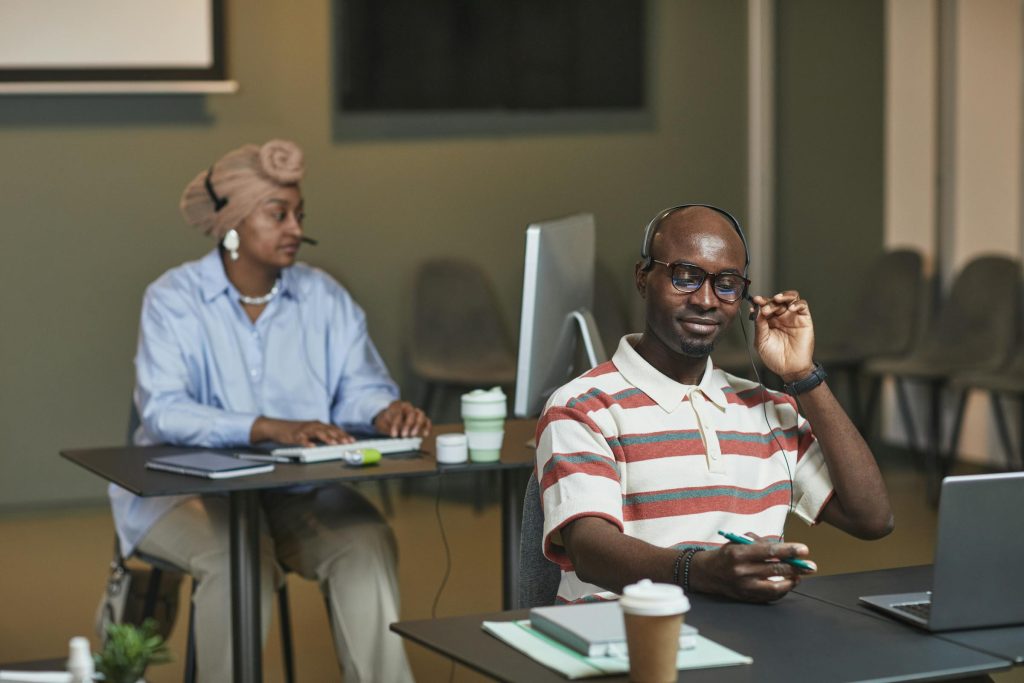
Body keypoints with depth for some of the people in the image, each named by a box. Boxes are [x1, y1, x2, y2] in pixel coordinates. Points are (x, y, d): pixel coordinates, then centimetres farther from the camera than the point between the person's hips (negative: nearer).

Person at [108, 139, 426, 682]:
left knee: (367, 542, -24)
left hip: (301, 491, 4)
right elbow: (164, 411, -20)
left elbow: (359, 387, 4)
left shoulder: (323, 297, 8)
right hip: (188, 489, -3)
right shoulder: (174, 300, -7)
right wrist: (272, 429, -34)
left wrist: (387, 411, -23)